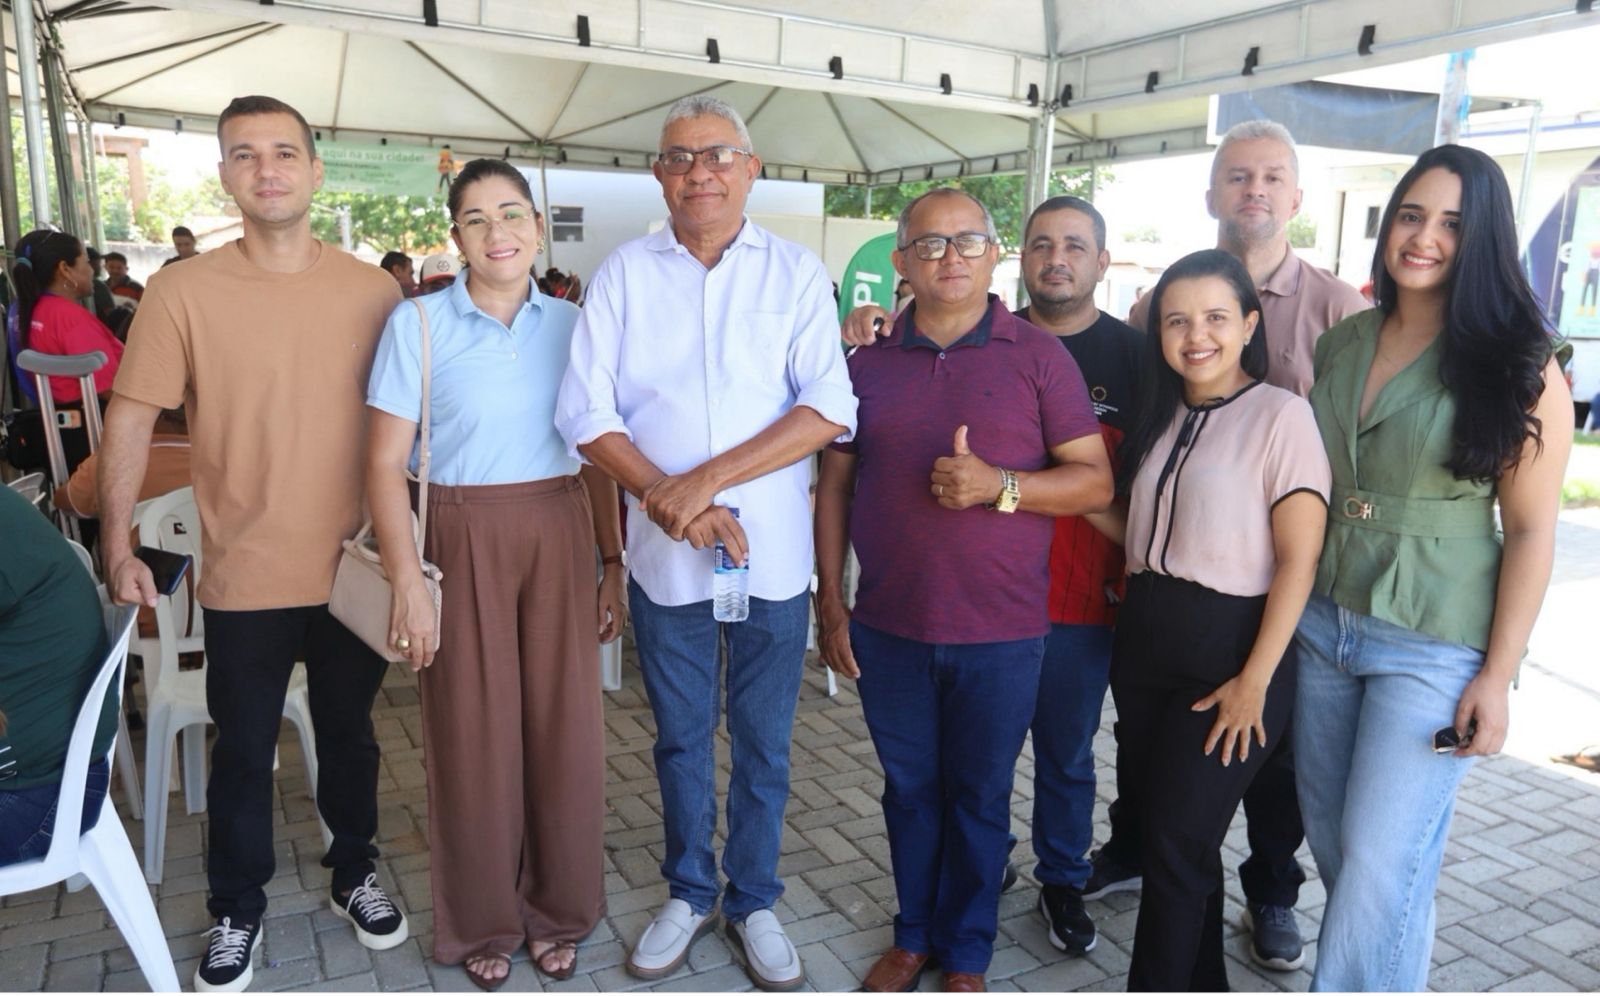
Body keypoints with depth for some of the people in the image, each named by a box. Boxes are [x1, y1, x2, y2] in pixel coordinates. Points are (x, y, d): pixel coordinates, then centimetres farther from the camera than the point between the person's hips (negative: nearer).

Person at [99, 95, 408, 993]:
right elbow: (132, 421, -3)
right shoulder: (183, 291, -7)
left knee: (349, 733, 18)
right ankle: (238, 913, 34)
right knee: (243, 753, 13)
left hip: (355, 568, 1)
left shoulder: (374, 291, -2)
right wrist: (118, 549, -6)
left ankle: (356, 873, 40)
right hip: (246, 576, -1)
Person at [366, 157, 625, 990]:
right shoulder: (418, 324, -3)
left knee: (565, 727, 7)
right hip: (464, 540, -2)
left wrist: (613, 564, 5)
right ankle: (481, 922, 29)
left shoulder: (571, 324, 5)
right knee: (474, 732, 7)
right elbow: (385, 464, -5)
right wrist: (407, 582, -12)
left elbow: (596, 457, 8)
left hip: (559, 537, 2)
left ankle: (555, 909, 29)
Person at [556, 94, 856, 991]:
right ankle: (689, 893, 37)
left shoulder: (796, 272, -2)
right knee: (681, 738, 16)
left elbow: (829, 409, -12)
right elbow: (587, 413, -4)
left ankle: (755, 900, 33)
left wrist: (705, 481, -18)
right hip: (666, 556, 1)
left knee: (765, 744, 12)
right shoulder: (625, 273, 2)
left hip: (774, 555, -1)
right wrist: (668, 502, -17)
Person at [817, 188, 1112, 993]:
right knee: (908, 788, 15)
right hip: (887, 628, 2)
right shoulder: (869, 362, 6)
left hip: (1000, 632, -2)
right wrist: (829, 600, 3)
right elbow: (834, 484, 7)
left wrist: (999, 487, -20)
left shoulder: (1039, 357, -2)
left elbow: (1095, 482, -4)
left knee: (978, 796, 12)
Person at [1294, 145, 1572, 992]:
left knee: (1381, 860, -1)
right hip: (1321, 626, 5)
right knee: (1333, 845, 15)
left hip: (1434, 649, -5)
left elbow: (1531, 530, -9)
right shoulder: (1341, 343, 5)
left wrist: (1496, 676, -11)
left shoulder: (1517, 366, -9)